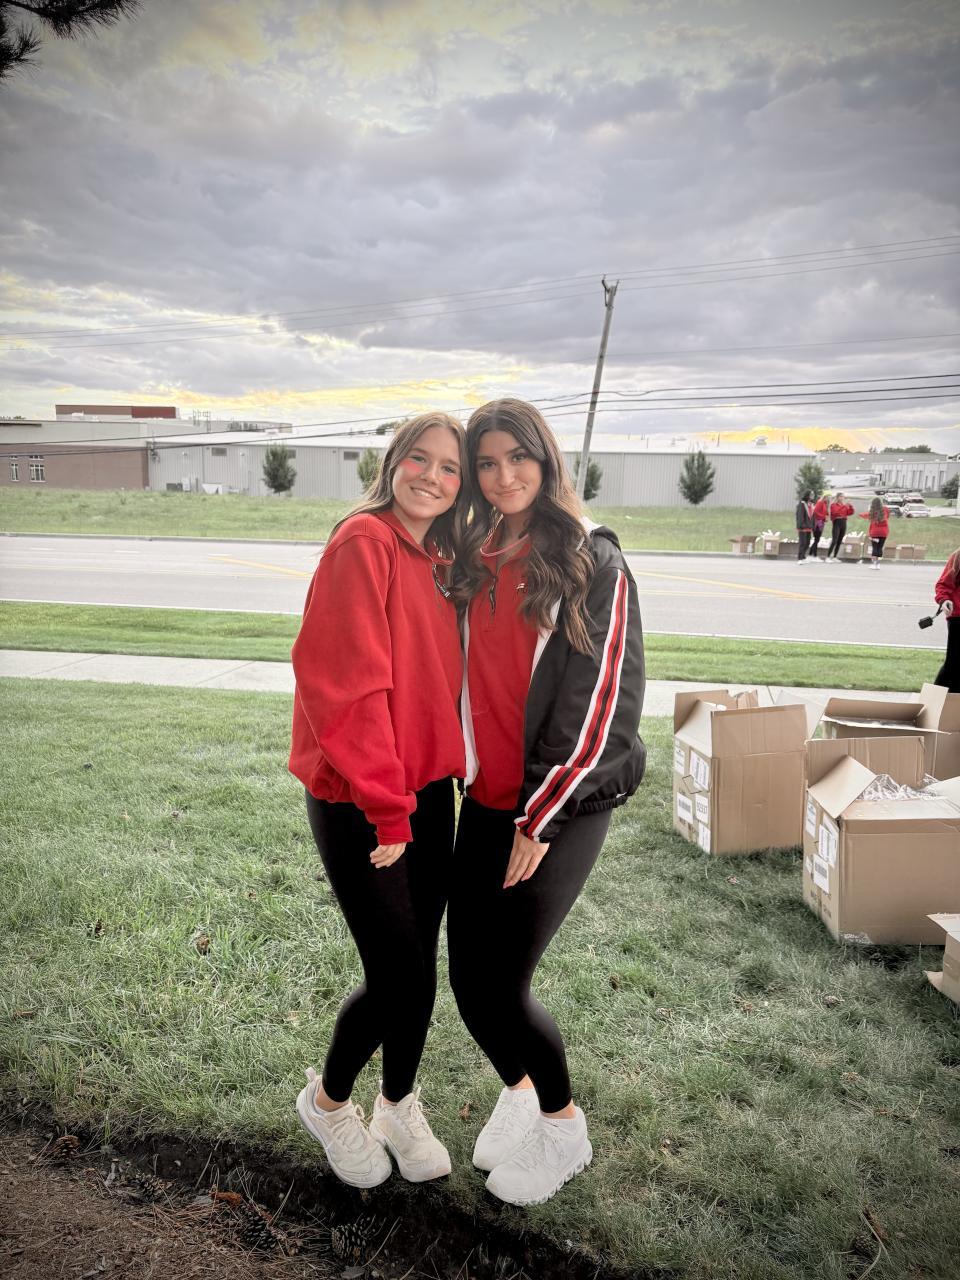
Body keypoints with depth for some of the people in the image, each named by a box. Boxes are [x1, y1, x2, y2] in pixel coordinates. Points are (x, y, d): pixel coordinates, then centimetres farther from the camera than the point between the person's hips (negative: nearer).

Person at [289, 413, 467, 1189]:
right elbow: (345, 680, -22)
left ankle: (399, 1107, 40)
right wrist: (384, 809, -20)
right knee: (399, 976, 0)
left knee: (421, 964, 15)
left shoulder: (442, 564, 9)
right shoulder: (365, 542, -16)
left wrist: (465, 772, 7)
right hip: (355, 799, -7)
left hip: (427, 792, 7)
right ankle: (327, 1099, 30)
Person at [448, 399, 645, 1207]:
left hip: (564, 806, -5)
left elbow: (601, 701, -12)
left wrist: (541, 818, -12)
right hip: (483, 802, 5)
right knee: (468, 981, 8)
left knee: (501, 984, -1)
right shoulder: (471, 563, 6)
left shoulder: (594, 564, -9)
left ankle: (565, 1128, 28)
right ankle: (518, 1091, 41)